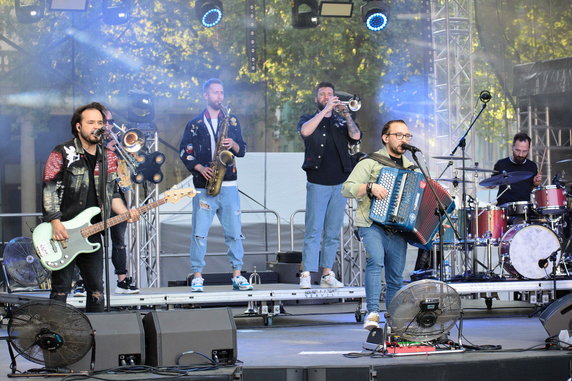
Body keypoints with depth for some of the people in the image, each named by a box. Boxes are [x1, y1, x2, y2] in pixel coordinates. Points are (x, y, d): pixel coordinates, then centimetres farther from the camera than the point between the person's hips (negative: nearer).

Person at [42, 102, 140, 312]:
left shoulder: (108, 157, 12)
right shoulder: (63, 153, -5)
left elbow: (112, 194, 17)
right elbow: (49, 190, -9)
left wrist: (125, 213, -2)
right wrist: (55, 222, -19)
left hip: (92, 234, 5)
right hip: (63, 234, -5)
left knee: (96, 290, 9)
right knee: (61, 290, -3)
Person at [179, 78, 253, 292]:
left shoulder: (231, 122, 13)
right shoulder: (195, 124, 7)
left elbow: (242, 150, 12)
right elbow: (185, 152, 4)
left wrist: (233, 145, -10)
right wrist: (200, 168, -10)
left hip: (228, 185, 2)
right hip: (203, 186, -2)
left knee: (234, 232, 1)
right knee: (199, 233, -4)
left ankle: (237, 275, 5)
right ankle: (197, 276, 2)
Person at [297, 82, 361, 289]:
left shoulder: (341, 121, 15)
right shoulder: (309, 119, 10)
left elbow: (356, 136, -3)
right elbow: (305, 131, -14)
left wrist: (346, 114, -11)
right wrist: (325, 110, -15)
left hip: (339, 184, 3)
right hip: (317, 184, -3)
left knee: (333, 232, 5)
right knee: (313, 230, -10)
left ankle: (327, 274, 10)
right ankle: (306, 275, -14)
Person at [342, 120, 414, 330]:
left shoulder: (411, 168, 20)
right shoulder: (371, 162, 1)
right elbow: (347, 188, -7)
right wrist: (370, 187, -22)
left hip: (397, 231, 6)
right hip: (372, 225, -6)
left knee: (396, 279, 5)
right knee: (375, 261, -29)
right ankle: (372, 313, -34)